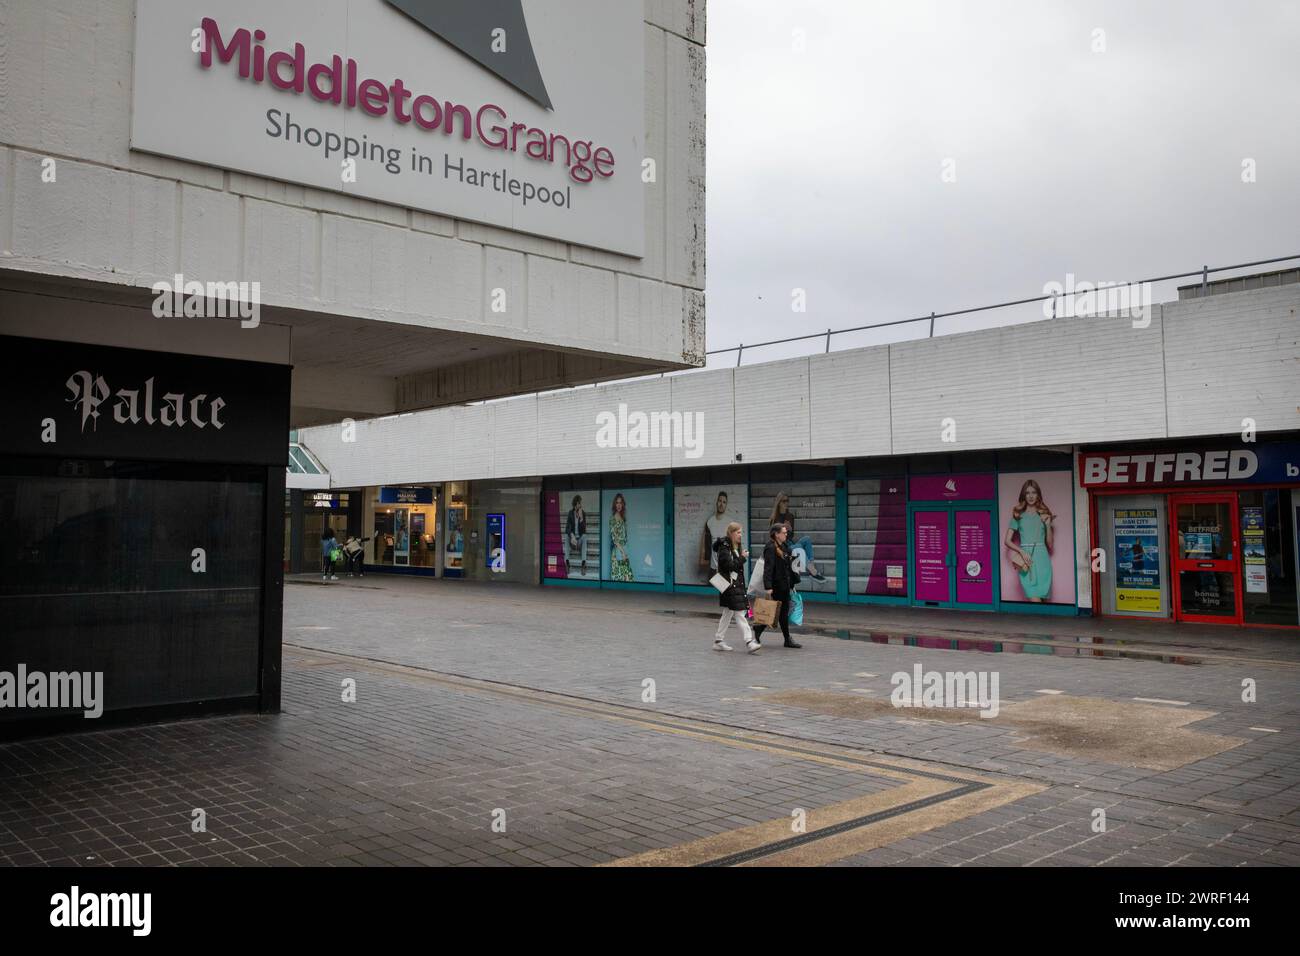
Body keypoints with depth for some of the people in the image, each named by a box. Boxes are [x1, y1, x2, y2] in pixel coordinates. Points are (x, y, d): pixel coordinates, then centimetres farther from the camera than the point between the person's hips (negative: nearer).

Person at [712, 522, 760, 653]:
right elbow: (729, 565, -19)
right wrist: (743, 558, -11)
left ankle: (718, 641, 22)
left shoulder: (736, 547, 15)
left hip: (737, 583, 10)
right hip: (729, 584, -10)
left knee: (728, 613, 14)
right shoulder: (724, 547, -13)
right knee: (739, 613, -10)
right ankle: (749, 642, -12)